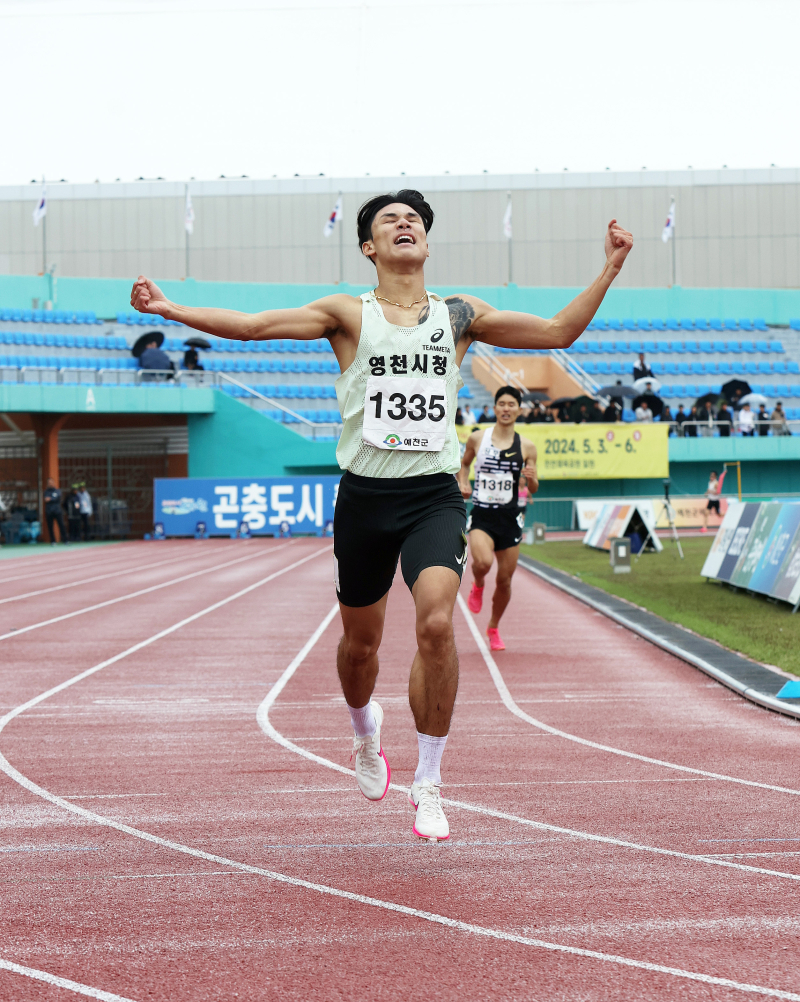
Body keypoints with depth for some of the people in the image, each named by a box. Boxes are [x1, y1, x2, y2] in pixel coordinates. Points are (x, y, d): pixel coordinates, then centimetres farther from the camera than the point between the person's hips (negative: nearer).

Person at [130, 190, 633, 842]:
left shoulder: (459, 315, 8)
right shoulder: (349, 315, 4)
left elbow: (559, 331, 11)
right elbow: (249, 325, -2)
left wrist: (609, 270, 3)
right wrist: (167, 308, -11)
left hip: (435, 495, 0)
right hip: (365, 495, 0)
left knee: (437, 624, -22)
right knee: (360, 641, 11)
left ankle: (429, 786, -10)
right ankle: (367, 733, 47)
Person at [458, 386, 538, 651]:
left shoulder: (526, 447, 1)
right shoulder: (477, 439, 0)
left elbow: (533, 490, 8)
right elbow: (464, 463, 19)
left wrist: (532, 479, -14)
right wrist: (462, 484, 0)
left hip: (510, 517, 2)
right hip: (481, 515, -2)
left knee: (504, 580, 6)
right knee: (483, 562, -29)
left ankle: (494, 628, 32)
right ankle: (477, 586, 9)